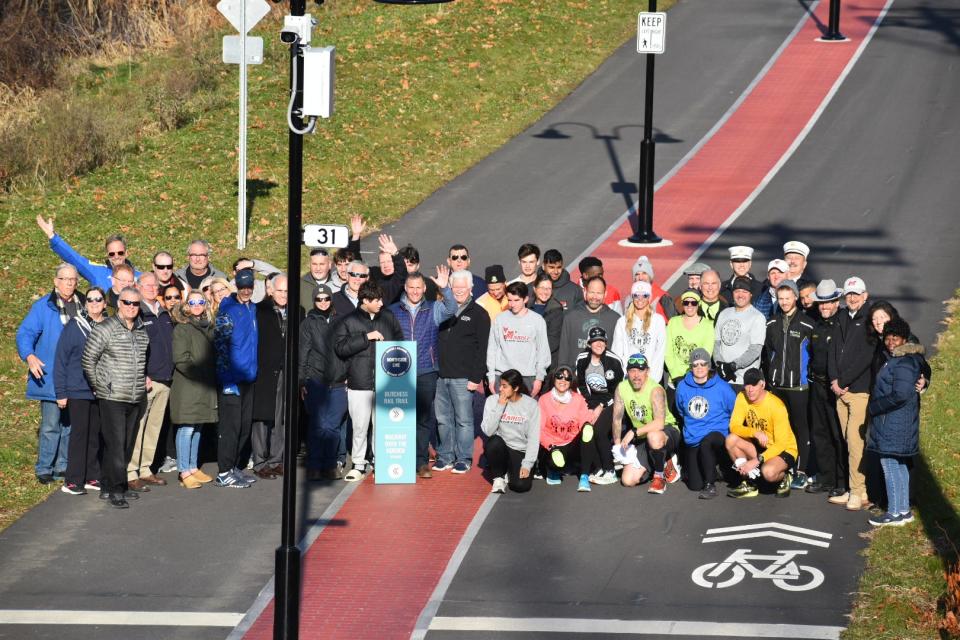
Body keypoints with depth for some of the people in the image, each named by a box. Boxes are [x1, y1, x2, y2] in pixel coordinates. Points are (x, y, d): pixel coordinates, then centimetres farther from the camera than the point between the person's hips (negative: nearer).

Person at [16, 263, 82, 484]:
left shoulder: (84, 307, 10)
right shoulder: (42, 307, -2)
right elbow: (25, 334, -6)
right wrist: (29, 356, -22)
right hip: (51, 378, -4)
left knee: (70, 424, 10)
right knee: (51, 425, -7)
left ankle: (63, 467, 19)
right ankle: (44, 469, 0)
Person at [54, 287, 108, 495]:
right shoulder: (74, 326, -4)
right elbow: (61, 360, -4)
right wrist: (61, 393, -7)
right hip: (78, 391, -3)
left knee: (97, 435, 7)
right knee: (79, 433, -2)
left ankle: (93, 477, 16)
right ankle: (72, 480, 2)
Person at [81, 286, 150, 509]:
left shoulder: (142, 332, 11)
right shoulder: (105, 329, -8)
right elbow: (88, 360, -7)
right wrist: (100, 386, -5)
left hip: (136, 398, 7)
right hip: (112, 398, -7)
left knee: (127, 446, 9)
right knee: (115, 444, -10)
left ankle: (109, 486, 18)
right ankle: (116, 490, -7)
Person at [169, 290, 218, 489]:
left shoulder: (208, 327, 15)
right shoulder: (182, 328, -6)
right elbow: (181, 359, -13)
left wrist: (212, 376, 9)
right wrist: (199, 374, -15)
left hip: (205, 387, 7)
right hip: (187, 386, -7)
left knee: (197, 428, 12)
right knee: (187, 428, -7)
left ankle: (193, 467, 19)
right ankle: (184, 472, -6)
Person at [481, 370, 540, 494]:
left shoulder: (531, 405, -7)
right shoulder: (492, 401, -6)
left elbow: (533, 437, -7)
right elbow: (488, 431, -16)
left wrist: (527, 465, -14)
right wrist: (500, 406, -21)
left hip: (521, 452, -1)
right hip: (500, 449, 1)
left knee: (521, 486, -23)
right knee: (495, 442, -35)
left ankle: (509, 473, 15)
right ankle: (499, 478, -8)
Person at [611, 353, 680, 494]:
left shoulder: (655, 390, -26)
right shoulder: (621, 388, -9)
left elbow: (659, 423, -37)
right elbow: (617, 418, -1)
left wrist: (633, 432, -39)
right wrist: (617, 444, -6)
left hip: (668, 432, -6)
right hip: (642, 440, 6)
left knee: (653, 436, -43)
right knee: (628, 480, -6)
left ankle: (660, 476, -14)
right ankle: (665, 462, 21)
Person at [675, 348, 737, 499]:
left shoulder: (722, 387, -8)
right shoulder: (683, 387, 1)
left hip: (718, 435, -4)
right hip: (692, 441, 4)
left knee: (706, 442, -41)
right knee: (694, 485, -8)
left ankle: (710, 485, -25)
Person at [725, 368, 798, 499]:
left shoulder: (776, 406, -24)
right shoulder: (742, 397, -9)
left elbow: (781, 444, -24)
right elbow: (734, 427, -13)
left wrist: (757, 461, -33)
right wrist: (755, 432, -32)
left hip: (784, 449, -6)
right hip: (759, 446, 6)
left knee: (768, 471, -37)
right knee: (731, 440, -21)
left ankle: (783, 477, 2)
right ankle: (749, 484, -6)